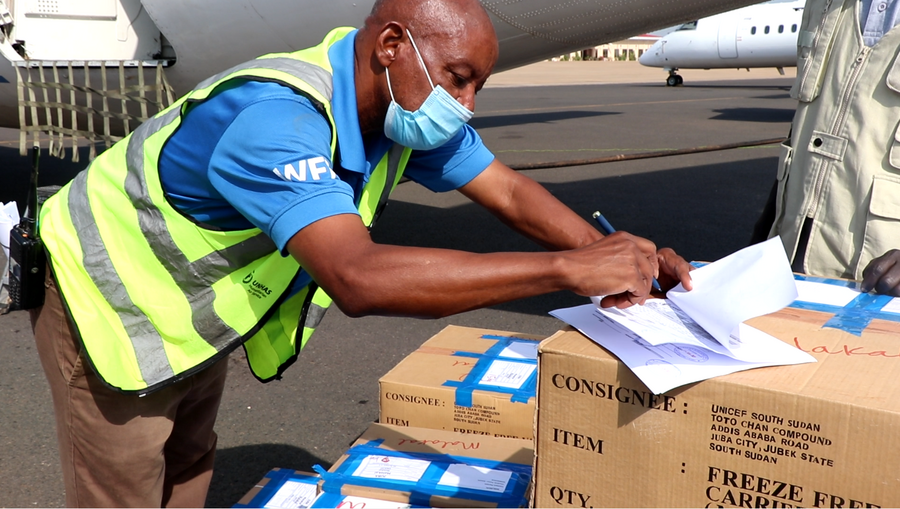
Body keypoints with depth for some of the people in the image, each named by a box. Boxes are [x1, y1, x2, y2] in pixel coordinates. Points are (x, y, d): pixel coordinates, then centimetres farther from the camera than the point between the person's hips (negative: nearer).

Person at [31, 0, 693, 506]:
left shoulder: (410, 108, -14)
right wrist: (567, 269, -53)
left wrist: (619, 257, -23)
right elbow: (359, 278, -55)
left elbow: (510, 193, -8)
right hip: (109, 309, -8)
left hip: (195, 319, 8)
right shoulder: (274, 117, -41)